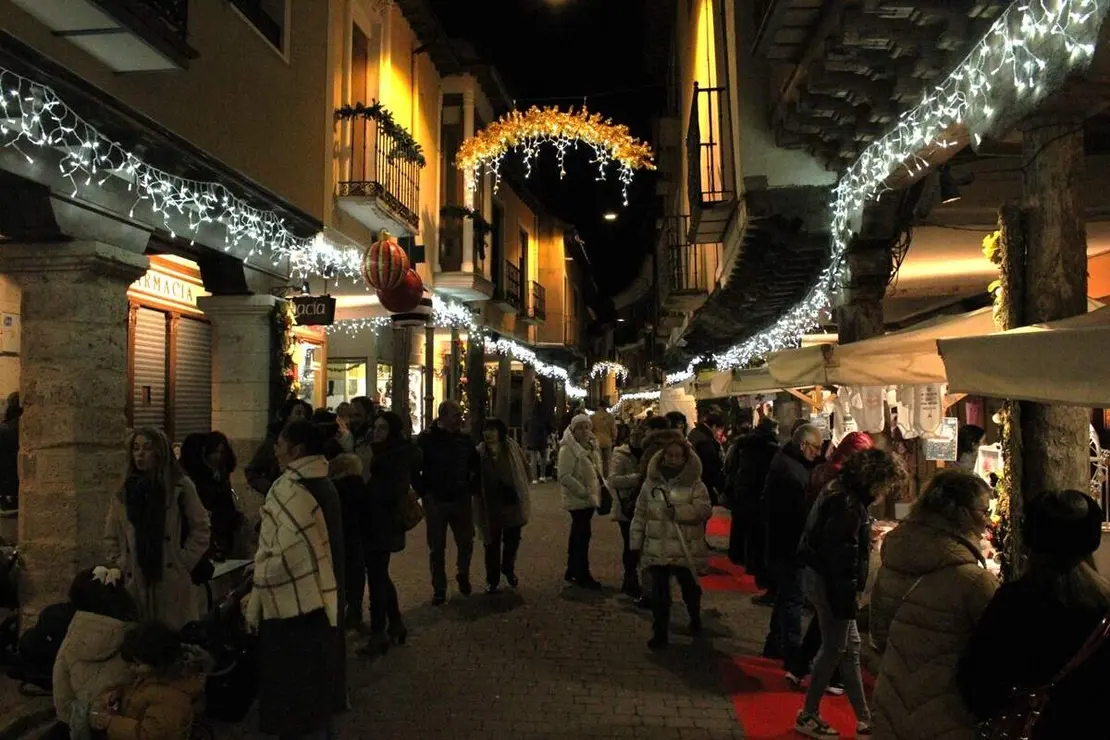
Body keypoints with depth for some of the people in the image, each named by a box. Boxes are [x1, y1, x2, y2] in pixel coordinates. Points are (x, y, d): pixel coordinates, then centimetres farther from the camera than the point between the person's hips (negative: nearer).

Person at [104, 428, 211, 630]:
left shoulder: (180, 487, -1)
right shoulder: (124, 491, 10)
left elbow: (201, 530, 1)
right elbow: (111, 537, 18)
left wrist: (183, 563, -4)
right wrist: (120, 565, 7)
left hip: (172, 583, -3)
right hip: (135, 584, 3)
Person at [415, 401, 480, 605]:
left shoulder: (464, 439, 2)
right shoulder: (427, 439, -10)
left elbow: (476, 466, 15)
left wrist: (471, 487, 7)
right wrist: (424, 492, -9)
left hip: (462, 500, 3)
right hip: (435, 502, -3)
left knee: (466, 543, 9)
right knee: (437, 548, 6)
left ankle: (463, 575, 36)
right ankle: (439, 590, 19)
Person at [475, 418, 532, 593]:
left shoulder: (512, 447, -8)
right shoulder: (479, 453, -10)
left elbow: (524, 469, 0)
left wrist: (519, 489, -5)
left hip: (512, 504, 1)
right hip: (491, 507, -1)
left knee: (512, 540, 16)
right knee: (492, 544, 9)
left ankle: (508, 569, 43)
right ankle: (492, 580, 26)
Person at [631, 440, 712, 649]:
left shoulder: (695, 484, -5)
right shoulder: (651, 482, 3)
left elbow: (704, 509, -18)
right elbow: (640, 515, 6)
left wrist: (677, 512, -28)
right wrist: (636, 543, 5)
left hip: (686, 549, -1)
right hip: (657, 548, 1)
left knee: (690, 588, 18)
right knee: (659, 592, 3)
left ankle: (695, 620, 43)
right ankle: (660, 633, 13)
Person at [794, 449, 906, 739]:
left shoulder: (846, 496, 10)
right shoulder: (847, 505, -22)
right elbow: (841, 556, -25)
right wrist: (848, 598, -21)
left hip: (824, 579, 10)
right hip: (831, 585, -10)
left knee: (851, 647, 14)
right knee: (834, 650, 2)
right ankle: (808, 716, 15)